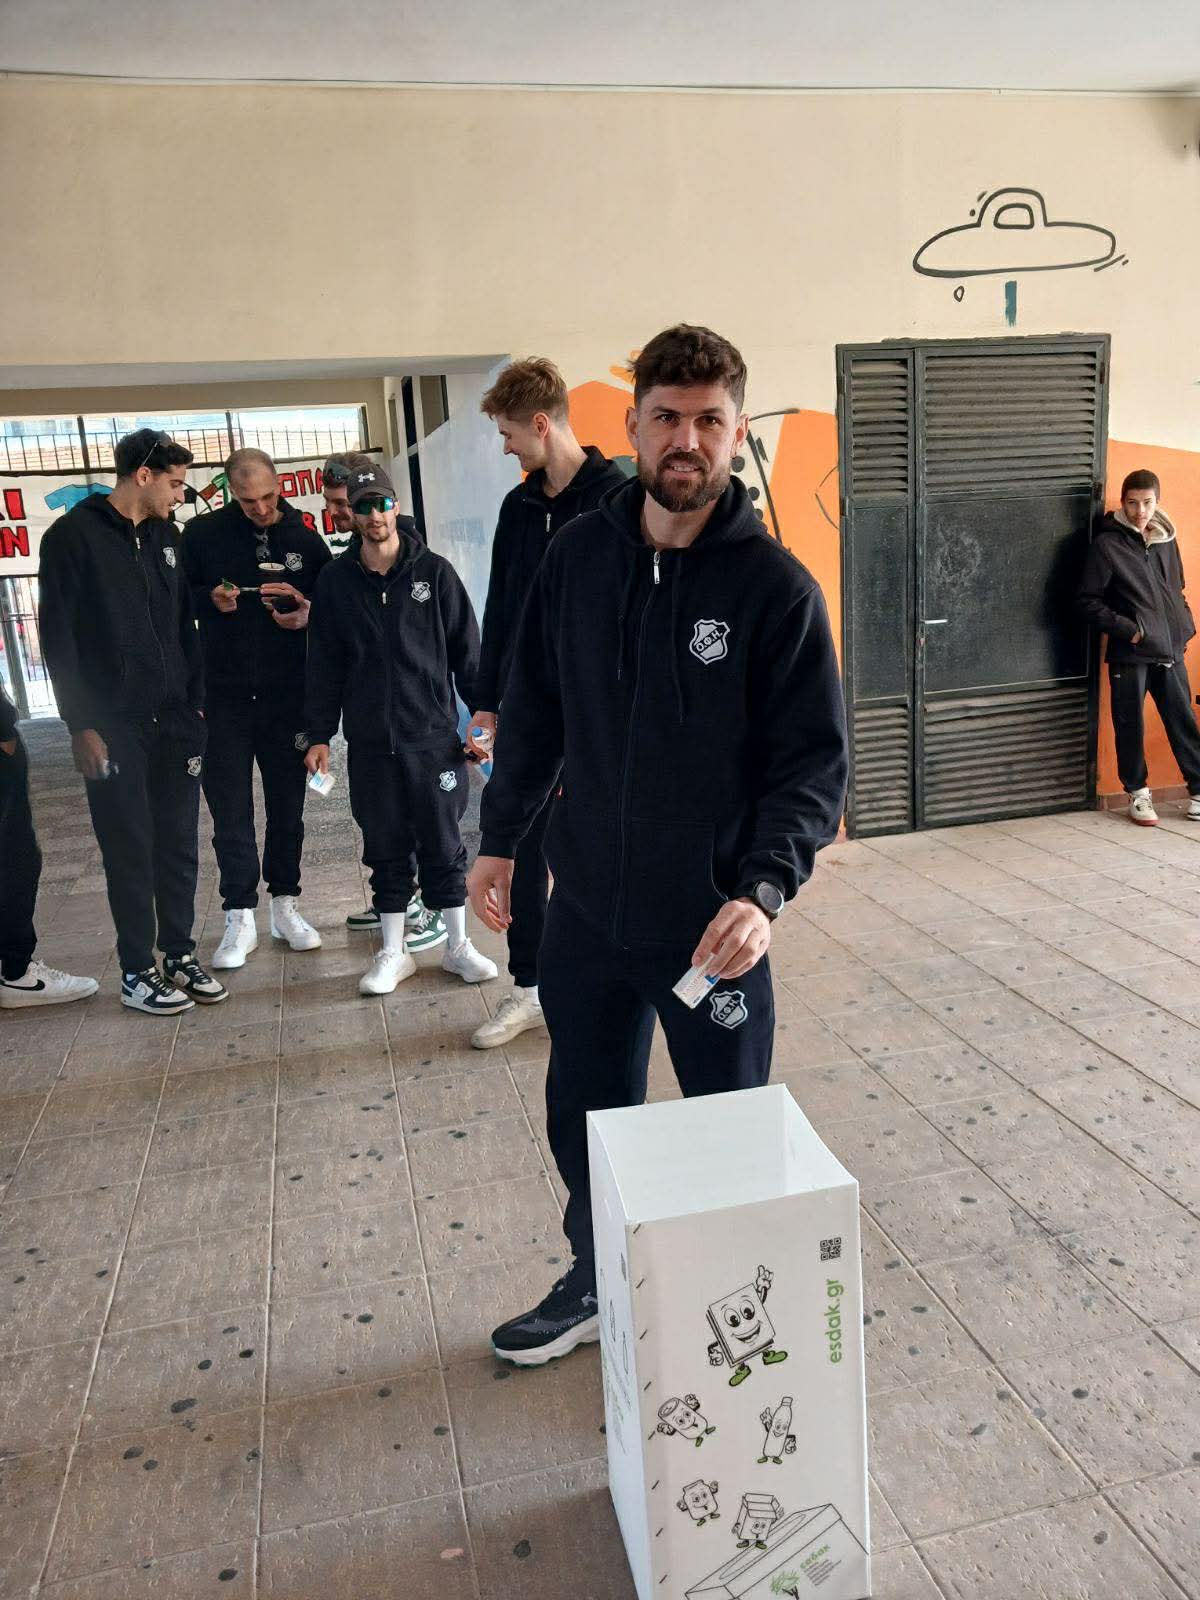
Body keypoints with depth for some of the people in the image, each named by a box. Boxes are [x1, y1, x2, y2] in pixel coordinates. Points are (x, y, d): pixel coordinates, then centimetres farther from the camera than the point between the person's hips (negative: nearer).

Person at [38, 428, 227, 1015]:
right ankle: (137, 971, 14)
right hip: (114, 726, -5)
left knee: (178, 845, 8)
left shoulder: (165, 535, 11)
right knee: (130, 851, 2)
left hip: (175, 722, 5)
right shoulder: (73, 536, -6)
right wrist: (81, 725, -12)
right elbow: (58, 638, -9)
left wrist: (198, 702, 9)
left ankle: (180, 955, 22)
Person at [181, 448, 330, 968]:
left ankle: (284, 905, 22)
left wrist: (307, 614, -12)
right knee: (231, 811, 2)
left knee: (287, 804, 9)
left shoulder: (306, 540, 4)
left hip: (288, 696, 1)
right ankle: (240, 917, 12)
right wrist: (210, 599, -12)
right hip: (223, 696, -1)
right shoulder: (203, 534, 1)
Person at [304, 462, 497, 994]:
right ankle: (394, 952, 21)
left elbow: (467, 650, 1)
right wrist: (319, 735, 4)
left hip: (434, 735, -1)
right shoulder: (336, 580, 4)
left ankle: (458, 945, 21)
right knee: (385, 849, 9)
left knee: (444, 845, 7)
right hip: (369, 743, 2)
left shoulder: (432, 571, 0)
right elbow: (324, 664, 6)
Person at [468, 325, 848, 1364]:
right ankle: (596, 1283, 43)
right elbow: (534, 713, 9)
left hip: (713, 924, -3)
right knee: (585, 1114, 19)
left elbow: (815, 761, -13)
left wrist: (765, 889, -26)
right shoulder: (578, 556, 0)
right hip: (588, 909, 4)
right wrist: (500, 840, 9)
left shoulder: (775, 586, -12)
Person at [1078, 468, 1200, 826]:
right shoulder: (1107, 544, -6)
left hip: (1170, 650, 4)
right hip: (1130, 653, -4)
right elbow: (1089, 600, -7)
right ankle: (1137, 792, 19)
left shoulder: (1166, 540, 11)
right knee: (1130, 726, 4)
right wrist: (1128, 630, -13)